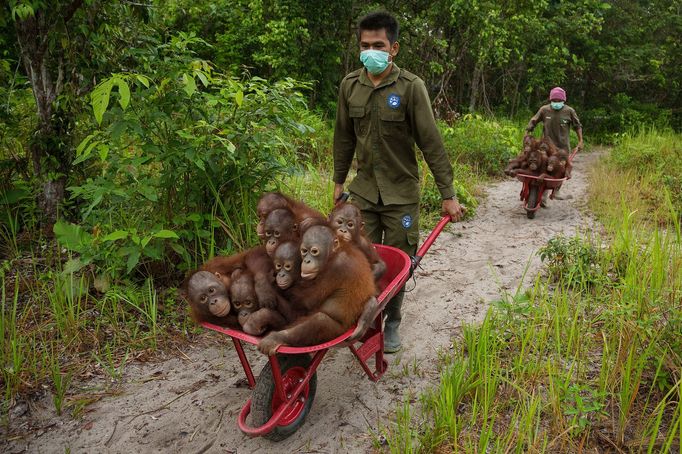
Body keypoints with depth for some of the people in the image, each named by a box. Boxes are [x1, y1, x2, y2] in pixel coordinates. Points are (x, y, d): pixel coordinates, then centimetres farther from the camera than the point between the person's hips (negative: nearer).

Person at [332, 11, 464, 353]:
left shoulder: (410, 87, -11)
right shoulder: (350, 85, 1)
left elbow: (431, 143, -12)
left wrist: (448, 194, -12)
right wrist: (339, 181, 14)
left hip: (401, 193, -3)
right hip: (363, 191, 3)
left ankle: (392, 322, 27)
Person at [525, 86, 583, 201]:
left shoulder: (569, 111, -2)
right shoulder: (544, 110, -4)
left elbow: (577, 126, 8)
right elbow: (533, 122, 7)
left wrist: (580, 141, 4)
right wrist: (527, 134, 2)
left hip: (563, 146, 2)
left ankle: (556, 192, 29)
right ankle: (543, 196, -6)